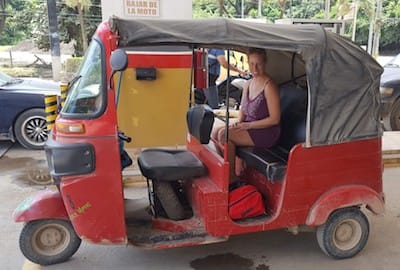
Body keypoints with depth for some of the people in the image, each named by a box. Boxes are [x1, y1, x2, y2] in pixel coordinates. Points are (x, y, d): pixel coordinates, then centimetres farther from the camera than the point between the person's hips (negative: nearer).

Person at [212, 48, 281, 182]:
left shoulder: (269, 86, -16)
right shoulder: (248, 83, 9)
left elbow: (274, 119, -18)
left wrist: (248, 125, -18)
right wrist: (239, 122, -2)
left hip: (266, 132, -8)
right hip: (249, 127, 8)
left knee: (224, 134, -22)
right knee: (215, 132, -7)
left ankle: (231, 176, -10)